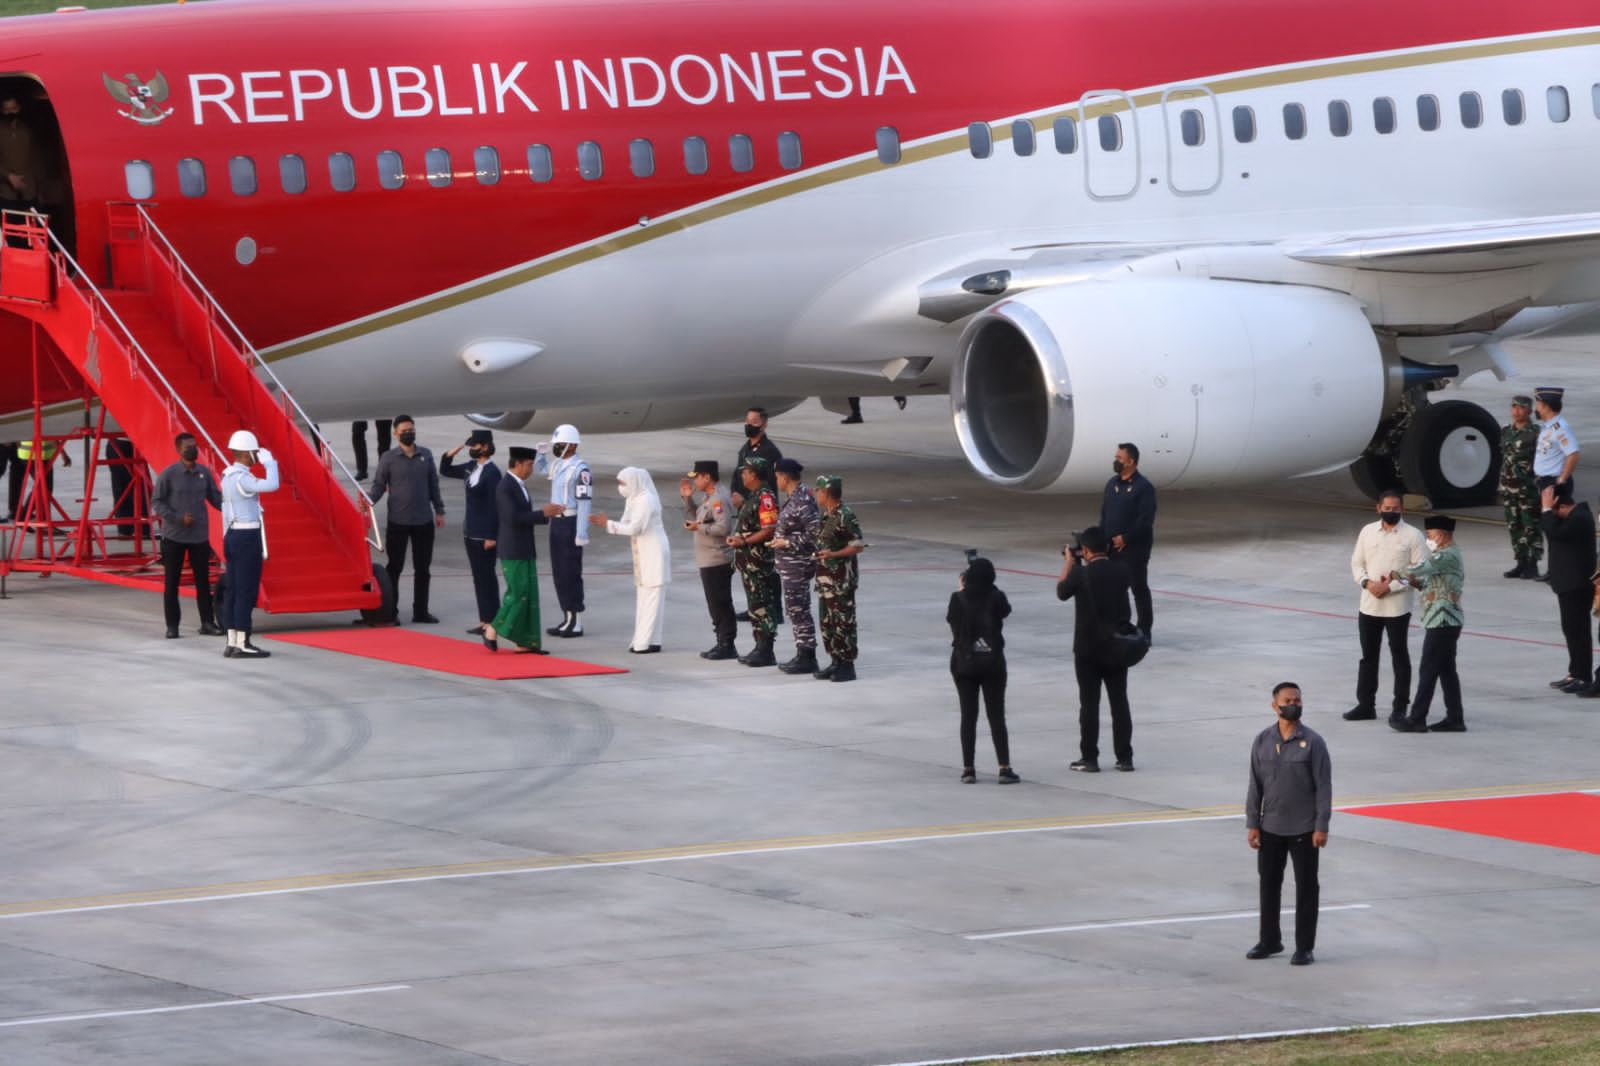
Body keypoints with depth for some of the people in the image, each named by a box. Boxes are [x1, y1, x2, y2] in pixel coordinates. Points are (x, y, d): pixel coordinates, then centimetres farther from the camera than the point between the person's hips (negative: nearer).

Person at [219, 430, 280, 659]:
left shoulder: (228, 476, 12)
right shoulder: (242, 478, -18)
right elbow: (271, 485, -29)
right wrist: (269, 462, -14)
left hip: (233, 535, 10)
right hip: (247, 537, -10)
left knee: (233, 590, 9)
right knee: (246, 591, -7)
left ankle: (232, 643, 10)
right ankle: (242, 644, -7)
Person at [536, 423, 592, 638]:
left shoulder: (580, 469, -18)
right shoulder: (558, 465, 10)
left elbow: (584, 502, -21)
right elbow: (538, 467, 31)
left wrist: (582, 534, -23)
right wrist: (542, 450, 9)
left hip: (571, 524, -9)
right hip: (556, 523, 9)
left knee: (570, 574, -6)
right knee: (559, 573, 11)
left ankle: (577, 623, -1)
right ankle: (567, 619, 18)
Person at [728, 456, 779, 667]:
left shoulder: (765, 497, -16)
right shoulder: (752, 497, 16)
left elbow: (769, 530, -22)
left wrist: (744, 541, -19)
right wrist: (736, 538, 12)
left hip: (759, 560, -11)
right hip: (748, 560, 11)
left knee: (762, 605, -8)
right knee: (755, 604, 14)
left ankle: (766, 652, -7)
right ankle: (760, 648, 19)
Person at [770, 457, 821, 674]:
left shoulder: (802, 501, -20)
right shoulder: (793, 498, 10)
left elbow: (815, 532, -24)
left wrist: (787, 542, -20)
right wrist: (780, 539, 11)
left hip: (797, 565, -10)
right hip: (788, 564, 10)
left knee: (798, 610, -5)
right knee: (795, 610, 15)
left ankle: (807, 658, 0)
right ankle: (802, 655, 21)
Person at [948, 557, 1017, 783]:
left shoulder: (959, 599, -10)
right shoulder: (996, 598, -10)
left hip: (964, 663, 0)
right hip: (992, 662, 0)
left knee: (968, 716, 8)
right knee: (996, 716, 3)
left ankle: (968, 769, 8)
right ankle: (1004, 768, -3)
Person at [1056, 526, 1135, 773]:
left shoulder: (1080, 574, -15)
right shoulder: (1121, 571, -5)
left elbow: (1061, 591, 1)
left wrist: (1069, 562, 12)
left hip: (1088, 650, -3)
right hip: (1118, 647, 3)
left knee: (1089, 703, 3)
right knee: (1120, 702, 9)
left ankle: (1089, 758, 5)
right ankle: (1125, 757, 11)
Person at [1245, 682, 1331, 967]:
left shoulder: (1312, 743, -8)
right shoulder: (1262, 741, 1)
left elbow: (1323, 786, -7)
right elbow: (1255, 785, 5)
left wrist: (1321, 826, -12)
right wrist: (1252, 824, 2)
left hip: (1303, 829, -3)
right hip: (1270, 827, 3)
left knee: (1306, 887, 3)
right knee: (1269, 884, 12)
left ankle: (1305, 947, 11)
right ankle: (1270, 941, 26)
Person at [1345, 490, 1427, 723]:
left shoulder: (1412, 536, -7)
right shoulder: (1367, 531, 6)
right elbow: (1357, 562, 9)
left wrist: (1391, 587, -17)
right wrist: (1367, 582, -11)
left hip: (1397, 606, -4)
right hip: (1369, 605, 4)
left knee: (1399, 656, 4)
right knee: (1368, 656, 11)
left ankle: (1400, 707, 11)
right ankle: (1365, 705, 19)